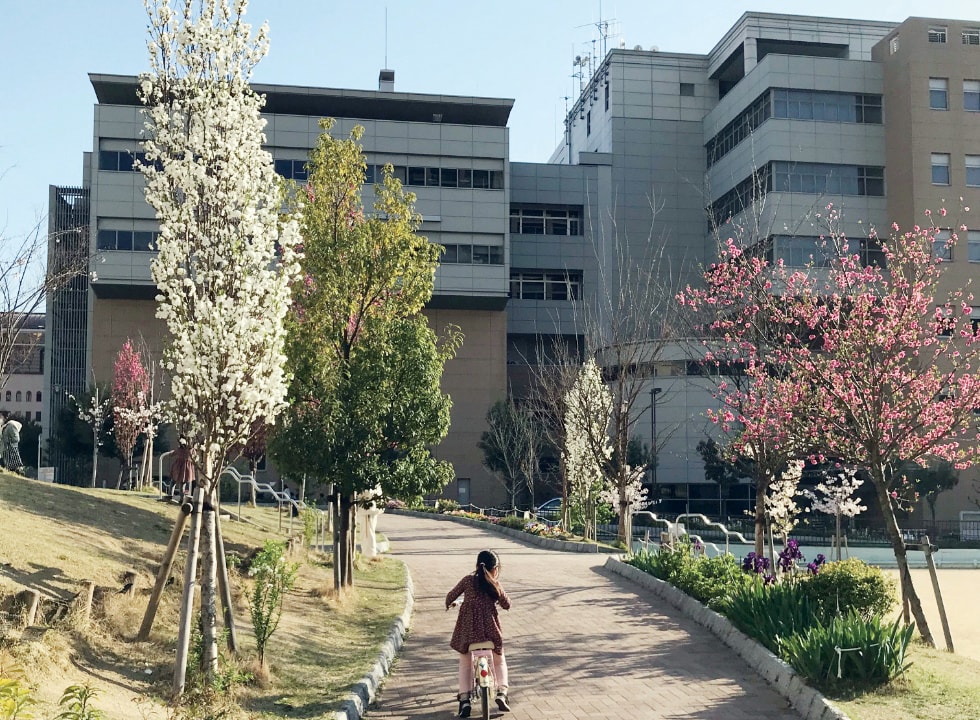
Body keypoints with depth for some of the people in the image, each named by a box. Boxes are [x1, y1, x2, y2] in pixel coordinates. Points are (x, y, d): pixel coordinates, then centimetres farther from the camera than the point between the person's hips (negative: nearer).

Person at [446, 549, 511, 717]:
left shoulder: (468, 580, 1)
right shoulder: (494, 584, -1)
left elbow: (451, 596, 7)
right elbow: (507, 605, 6)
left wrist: (449, 604, 29)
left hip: (467, 629, 0)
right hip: (489, 629, 0)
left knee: (465, 664, 18)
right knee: (499, 661, 21)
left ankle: (464, 699, 2)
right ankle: (501, 693, 1)